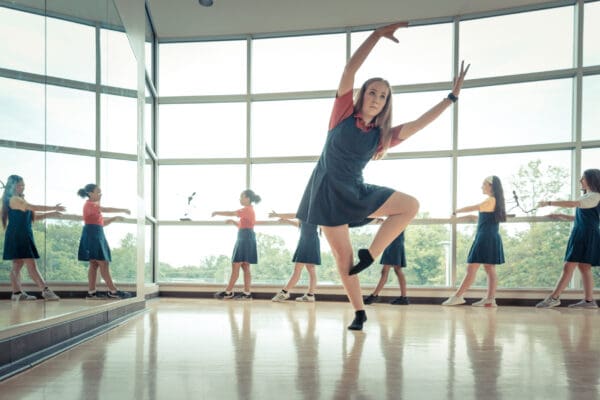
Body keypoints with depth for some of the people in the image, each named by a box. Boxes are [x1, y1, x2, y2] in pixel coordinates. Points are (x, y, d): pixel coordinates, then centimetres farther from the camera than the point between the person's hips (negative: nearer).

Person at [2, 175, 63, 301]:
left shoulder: (20, 200, 19)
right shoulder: (14, 199, -10)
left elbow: (33, 216, 18)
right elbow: (34, 208, -17)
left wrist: (50, 214, 8)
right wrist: (54, 208, -13)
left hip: (22, 236, 10)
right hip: (17, 236, -10)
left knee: (18, 265, 8)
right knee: (31, 264, -13)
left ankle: (17, 293, 9)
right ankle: (45, 291, -17)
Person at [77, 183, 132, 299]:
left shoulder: (94, 205, 23)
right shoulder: (89, 204, -8)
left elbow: (102, 223, 24)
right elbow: (106, 209, -23)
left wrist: (114, 218, 14)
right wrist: (123, 210, -21)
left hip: (96, 235, 10)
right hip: (92, 235, -10)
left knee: (94, 264, 7)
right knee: (103, 263, -10)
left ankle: (91, 292, 6)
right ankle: (113, 291, -9)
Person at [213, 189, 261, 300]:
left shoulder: (247, 209, -10)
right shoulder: (249, 210, 20)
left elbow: (231, 213, -18)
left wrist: (217, 212, -8)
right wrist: (233, 222, 13)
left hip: (245, 240, -10)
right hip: (245, 240, 10)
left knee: (235, 266, -6)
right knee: (245, 267, 7)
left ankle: (228, 292, -2)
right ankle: (247, 293, 6)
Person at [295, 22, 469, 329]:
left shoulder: (381, 135, 3)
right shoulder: (343, 115, -4)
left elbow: (419, 123, -1)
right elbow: (350, 69, -11)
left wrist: (451, 97, -4)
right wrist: (378, 34, -15)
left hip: (357, 192, 4)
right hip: (327, 192, -3)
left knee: (410, 205, -9)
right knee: (342, 255, -1)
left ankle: (369, 255, -5)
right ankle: (359, 312, 13)